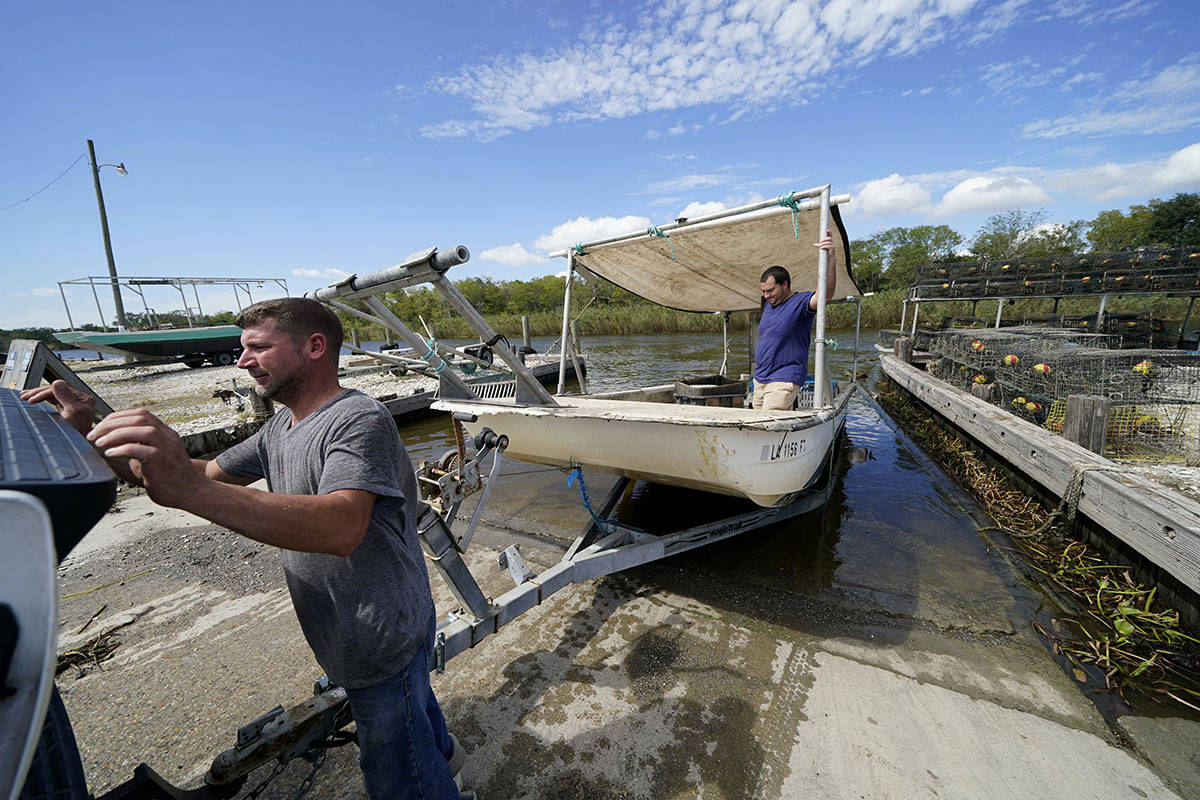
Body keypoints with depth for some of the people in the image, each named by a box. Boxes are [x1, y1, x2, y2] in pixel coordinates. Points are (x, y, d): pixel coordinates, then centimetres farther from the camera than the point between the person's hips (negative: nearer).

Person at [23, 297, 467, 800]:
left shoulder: (359, 420, -28)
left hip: (382, 644, -9)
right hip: (356, 638, 9)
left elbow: (342, 526, -42)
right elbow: (206, 475, 7)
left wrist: (189, 491, -50)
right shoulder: (280, 428, 5)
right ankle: (440, 752, 63)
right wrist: (88, 437, -4)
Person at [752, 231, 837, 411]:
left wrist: (831, 260, -41)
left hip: (784, 380, -8)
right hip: (760, 379, 8)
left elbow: (826, 295, -29)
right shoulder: (769, 304, 15)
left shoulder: (800, 302, -9)